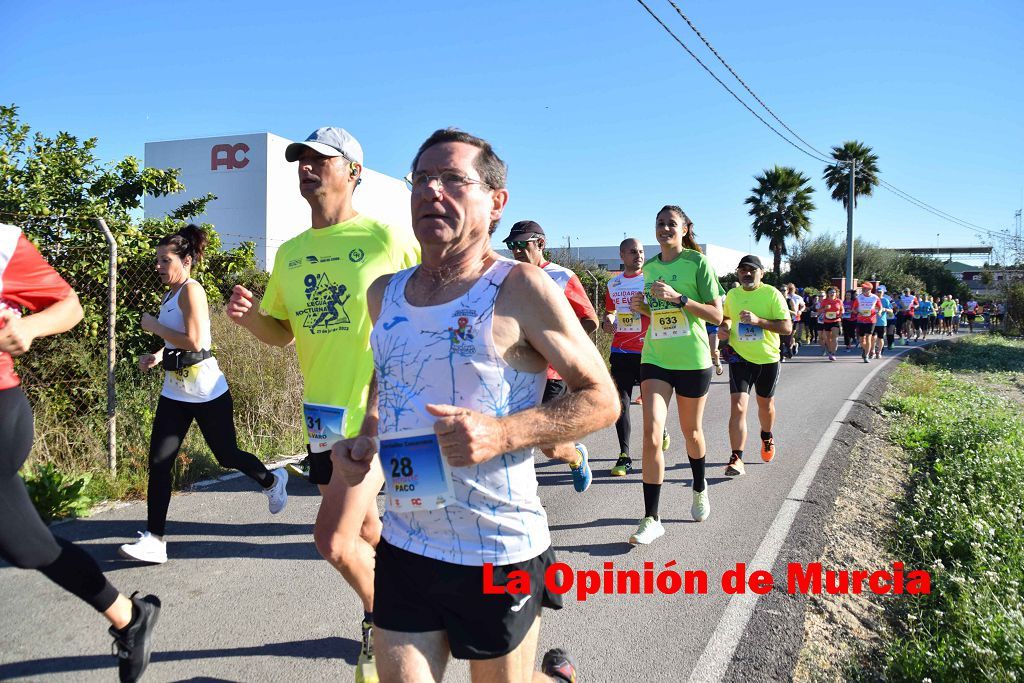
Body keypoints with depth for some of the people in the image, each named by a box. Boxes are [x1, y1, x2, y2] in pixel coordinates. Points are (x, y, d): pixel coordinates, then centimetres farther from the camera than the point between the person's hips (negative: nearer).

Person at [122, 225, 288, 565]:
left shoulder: (191, 290, -14)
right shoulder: (169, 295, 12)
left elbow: (194, 341, -24)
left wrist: (154, 327, -13)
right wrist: (158, 355, 7)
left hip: (206, 390, -8)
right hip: (175, 391, 8)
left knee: (226, 454, 8)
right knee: (159, 462, 0)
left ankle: (272, 481, 37)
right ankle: (154, 540, 4)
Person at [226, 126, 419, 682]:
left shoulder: (386, 239, -10)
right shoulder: (289, 253, 9)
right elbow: (281, 332, 15)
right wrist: (247, 316, -5)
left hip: (377, 411, -6)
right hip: (323, 413, 7)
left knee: (334, 540, -10)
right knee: (366, 531, 18)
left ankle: (380, 621, 19)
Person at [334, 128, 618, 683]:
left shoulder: (521, 289, -12)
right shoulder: (384, 295, 5)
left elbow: (601, 399, -10)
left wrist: (503, 433, -24)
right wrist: (366, 439, 3)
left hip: (498, 555, -4)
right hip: (404, 548, 5)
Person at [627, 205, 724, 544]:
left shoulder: (698, 263, -6)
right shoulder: (649, 268, 9)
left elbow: (717, 315, -10)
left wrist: (678, 298, -21)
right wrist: (642, 307, 0)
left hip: (693, 360, -3)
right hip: (654, 359, 3)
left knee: (691, 432, 14)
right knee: (651, 433, -11)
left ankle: (699, 489, 44)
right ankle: (651, 519, -6)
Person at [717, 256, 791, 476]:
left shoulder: (771, 293, -9)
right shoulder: (732, 295, 3)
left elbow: (787, 327, -14)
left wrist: (758, 320, -26)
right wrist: (723, 328, 1)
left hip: (768, 360, -1)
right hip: (740, 359, 1)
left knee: (765, 404, 19)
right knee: (738, 407, -14)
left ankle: (767, 437, 49)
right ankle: (736, 459, -12)